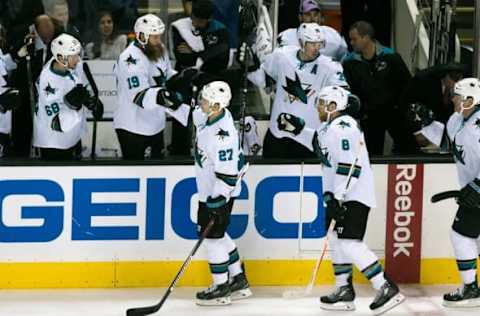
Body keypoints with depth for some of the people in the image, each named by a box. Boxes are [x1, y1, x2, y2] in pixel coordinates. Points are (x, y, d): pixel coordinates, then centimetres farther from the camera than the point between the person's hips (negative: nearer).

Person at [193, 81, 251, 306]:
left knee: (212, 236, -3)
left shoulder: (223, 134, -31)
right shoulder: (209, 116, -5)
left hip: (220, 193, -10)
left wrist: (217, 202, -26)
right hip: (208, 188, 10)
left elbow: (227, 173, -29)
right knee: (217, 234, 19)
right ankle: (238, 280, 28)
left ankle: (221, 288, 7)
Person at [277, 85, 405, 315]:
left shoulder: (343, 128, -19)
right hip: (341, 195, 11)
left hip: (355, 195, -11)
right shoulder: (334, 126, 14)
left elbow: (349, 167, -26)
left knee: (350, 243, -18)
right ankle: (344, 292, 25)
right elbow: (320, 144, 34)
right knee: (336, 240, 16)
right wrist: (298, 129, 25)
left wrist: (336, 197, -27)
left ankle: (387, 289, -21)